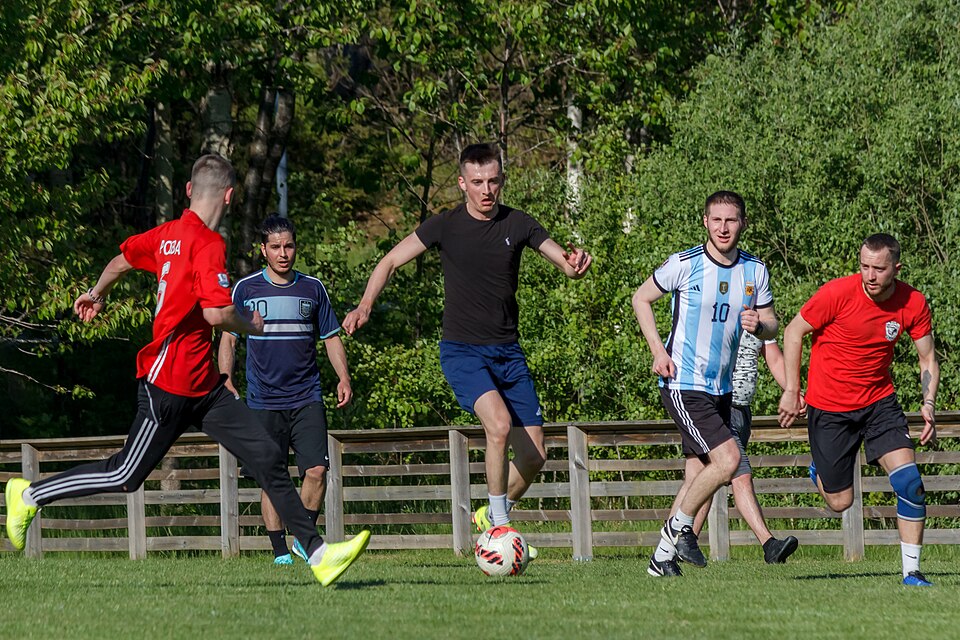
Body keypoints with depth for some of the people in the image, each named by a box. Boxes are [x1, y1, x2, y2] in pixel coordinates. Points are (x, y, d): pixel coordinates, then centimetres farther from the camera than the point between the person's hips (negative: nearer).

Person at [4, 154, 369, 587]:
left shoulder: (169, 235, 10)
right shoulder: (208, 243, -17)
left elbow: (123, 260, 26)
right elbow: (217, 314, -25)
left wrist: (96, 295, 44)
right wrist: (252, 327, -4)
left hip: (203, 387, 9)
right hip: (171, 384, -9)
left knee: (268, 458, -1)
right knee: (125, 477, 1)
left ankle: (317, 552, -4)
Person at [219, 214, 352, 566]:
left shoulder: (312, 288, 10)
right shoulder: (246, 289, 4)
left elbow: (331, 337, 16)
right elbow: (228, 339, 8)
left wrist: (343, 378, 3)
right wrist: (226, 380, -6)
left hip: (307, 398, 1)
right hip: (263, 401, -1)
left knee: (316, 470, -11)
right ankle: (279, 550, 5)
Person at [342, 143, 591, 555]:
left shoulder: (518, 225, 2)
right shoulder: (445, 226, -4)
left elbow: (569, 267, 6)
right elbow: (391, 262, 2)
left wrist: (576, 263, -18)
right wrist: (365, 306, -14)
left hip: (508, 351, 4)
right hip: (462, 351, -4)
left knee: (534, 456, 1)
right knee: (500, 424, -28)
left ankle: (492, 514, 28)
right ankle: (499, 527, -15)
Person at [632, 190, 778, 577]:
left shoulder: (755, 271, 5)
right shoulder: (684, 264, -9)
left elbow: (771, 327, 12)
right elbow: (641, 299, 3)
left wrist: (758, 324, -13)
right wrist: (658, 351, -8)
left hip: (721, 387, 6)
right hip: (684, 384, -6)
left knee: (697, 477, 7)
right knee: (727, 459, -18)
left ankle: (663, 557, 17)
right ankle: (679, 525, 2)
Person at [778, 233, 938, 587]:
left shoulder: (913, 303, -10)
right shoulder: (838, 293, -20)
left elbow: (928, 360, 3)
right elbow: (793, 332, -6)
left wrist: (928, 405, -13)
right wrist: (791, 390, -7)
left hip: (879, 401, 2)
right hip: (829, 407, -2)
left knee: (909, 479, -17)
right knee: (840, 502, 3)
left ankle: (912, 571, -7)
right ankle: (820, 473, 40)